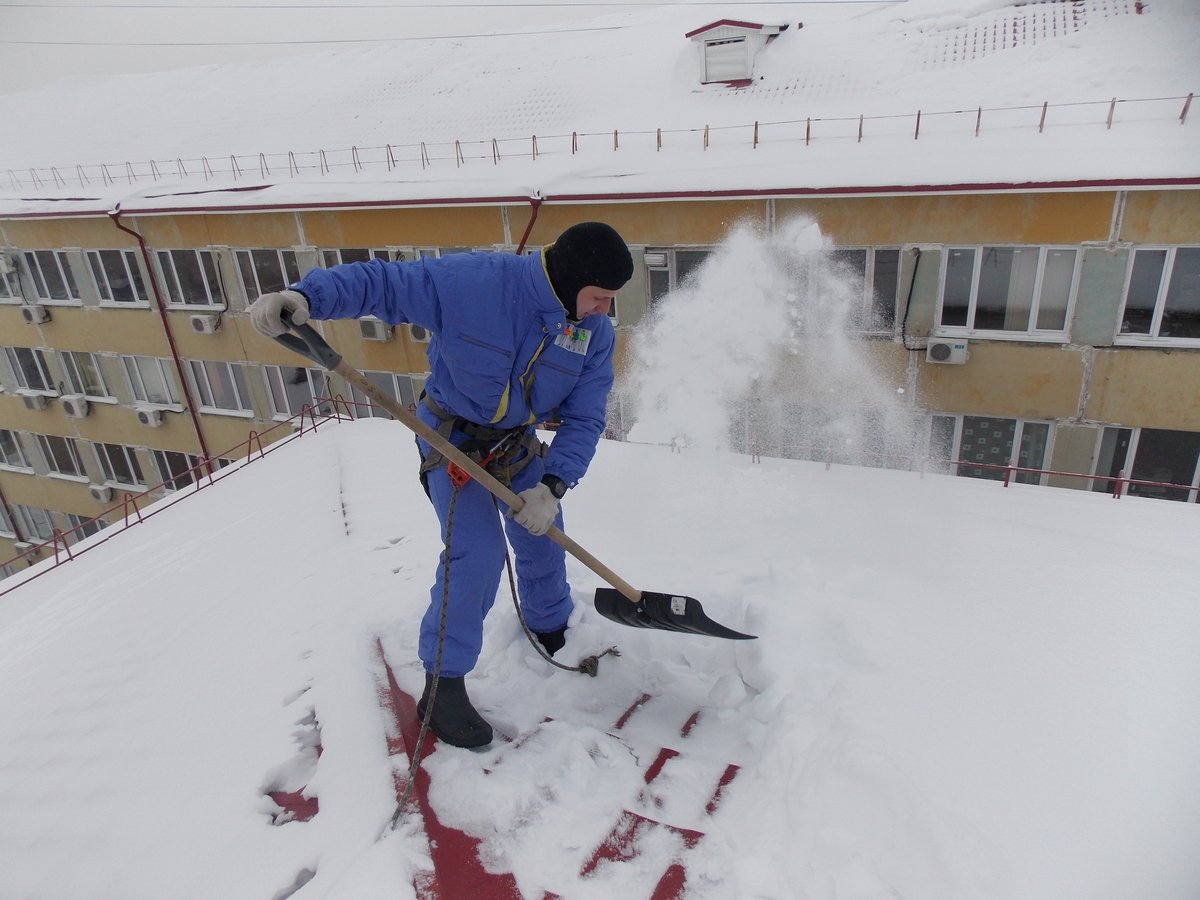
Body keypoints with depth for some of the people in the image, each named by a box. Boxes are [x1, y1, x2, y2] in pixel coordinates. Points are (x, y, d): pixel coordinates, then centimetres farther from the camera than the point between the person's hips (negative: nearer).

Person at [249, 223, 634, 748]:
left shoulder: (595, 333, -15)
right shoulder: (471, 281, -30)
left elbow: (584, 420, -13)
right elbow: (381, 283, -24)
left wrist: (552, 486, -26)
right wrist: (304, 297, -41)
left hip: (519, 443, 6)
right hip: (451, 437, -5)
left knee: (543, 542, 14)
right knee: (477, 553, -15)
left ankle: (552, 634, 43)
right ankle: (442, 685, 4)